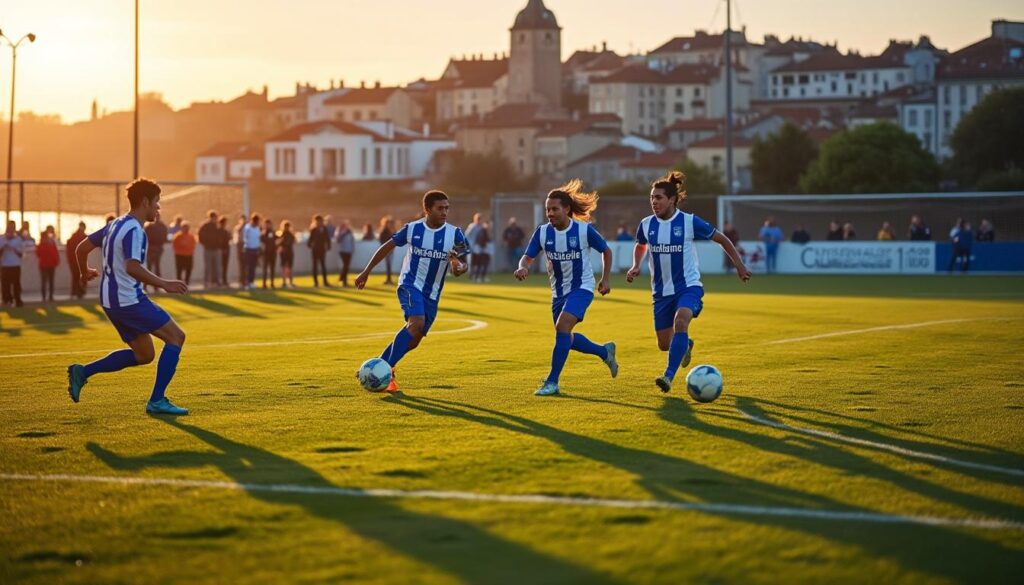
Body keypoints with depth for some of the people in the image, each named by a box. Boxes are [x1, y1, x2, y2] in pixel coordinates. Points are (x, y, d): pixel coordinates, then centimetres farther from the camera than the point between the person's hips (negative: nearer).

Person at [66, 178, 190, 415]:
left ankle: (82, 372, 10)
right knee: (175, 337, -4)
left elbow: (81, 248, 21)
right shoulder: (134, 231, -15)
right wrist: (164, 284, -29)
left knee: (143, 355, 16)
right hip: (129, 300, -10)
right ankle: (157, 401, -6)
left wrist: (85, 272, 39)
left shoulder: (115, 225, 14)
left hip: (111, 301, 10)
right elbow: (132, 268, -30)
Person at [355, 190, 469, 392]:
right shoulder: (412, 229, -6)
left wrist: (459, 268, -29)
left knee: (413, 340, 5)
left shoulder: (454, 234, -6)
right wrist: (366, 271, 11)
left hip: (432, 294, 4)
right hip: (410, 285, -4)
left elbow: (464, 264, -3)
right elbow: (387, 247, 8)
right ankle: (387, 370, -22)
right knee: (417, 323, -29)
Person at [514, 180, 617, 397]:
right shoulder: (543, 232, -7)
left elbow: (606, 251, 0)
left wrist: (605, 279, -3)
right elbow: (528, 256, -8)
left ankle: (552, 382, -20)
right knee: (566, 338, 13)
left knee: (562, 327, -24)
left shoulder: (585, 230, -15)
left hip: (581, 287, -6)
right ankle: (605, 351, 39)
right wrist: (523, 267, -32)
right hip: (558, 290, 6)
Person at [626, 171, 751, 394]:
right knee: (664, 344, 6)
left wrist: (739, 265, -2)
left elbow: (722, 240, 1)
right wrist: (636, 267, 4)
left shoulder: (689, 222, -10)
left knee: (680, 321, -33)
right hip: (662, 290, 4)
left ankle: (668, 376, -38)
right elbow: (640, 246, 23)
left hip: (688, 286, -4)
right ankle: (685, 346, 44)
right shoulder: (646, 225, 0)